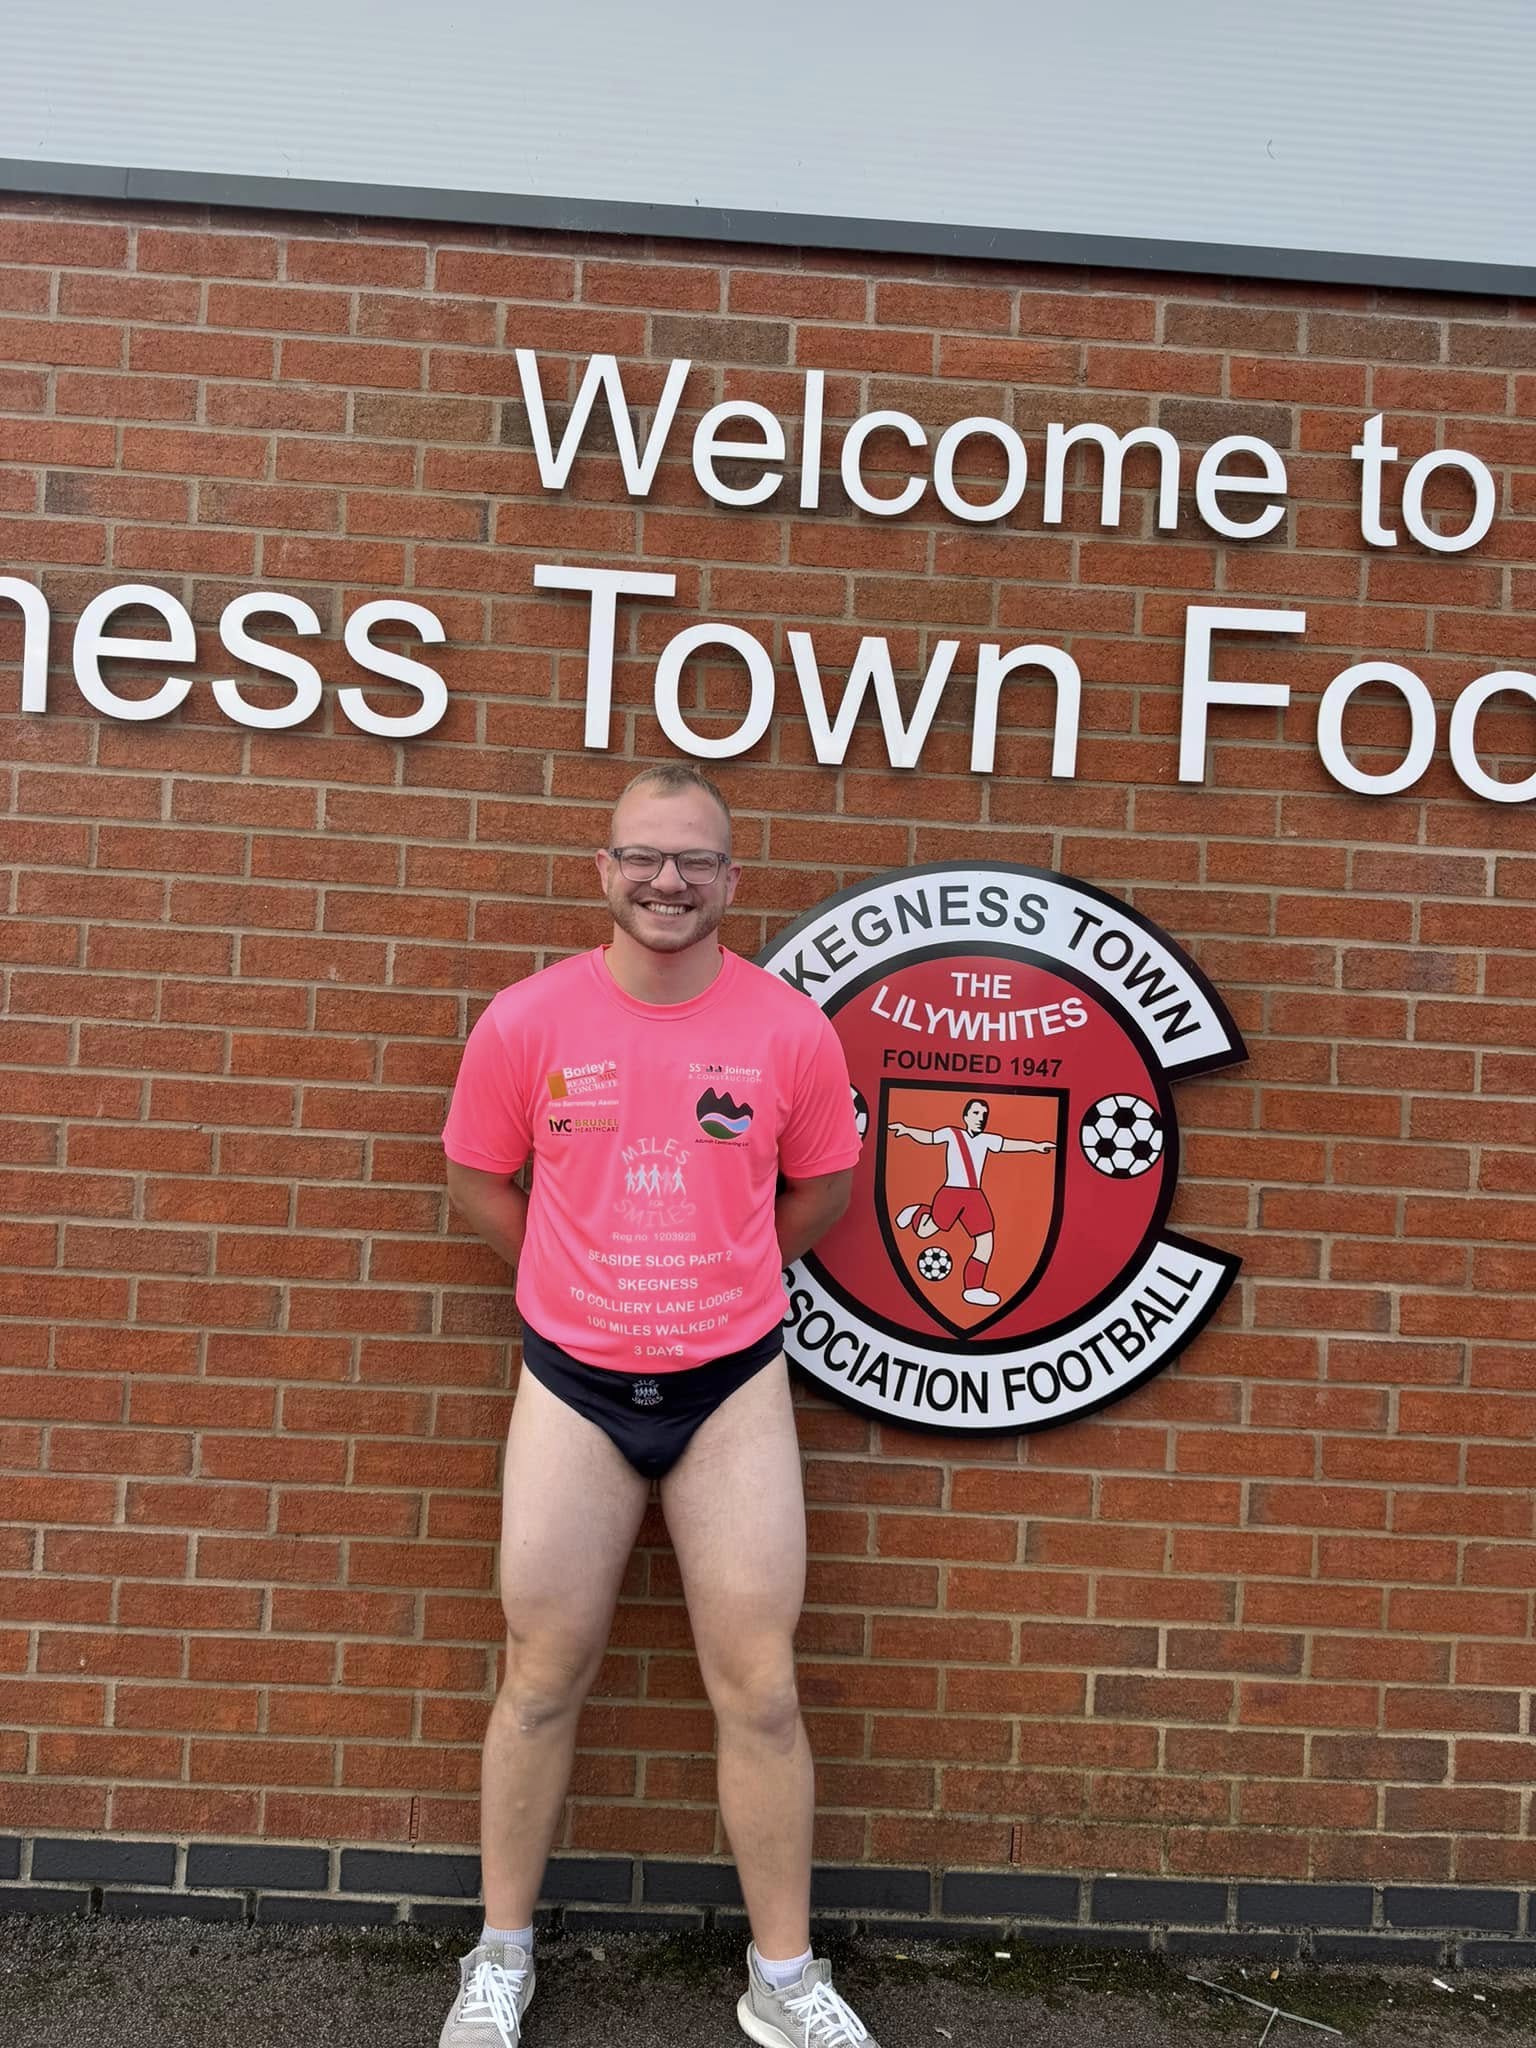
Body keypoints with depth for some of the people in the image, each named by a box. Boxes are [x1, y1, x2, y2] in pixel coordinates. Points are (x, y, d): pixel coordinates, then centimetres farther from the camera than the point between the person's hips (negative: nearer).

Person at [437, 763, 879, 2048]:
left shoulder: (792, 1029, -7)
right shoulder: (529, 1021, -7)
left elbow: (822, 1186, 8)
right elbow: (479, 1182, 7)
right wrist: (586, 1284, 9)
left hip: (734, 1385, 0)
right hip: (574, 1385, 0)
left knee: (760, 1691, 7)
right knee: (543, 1682, 13)